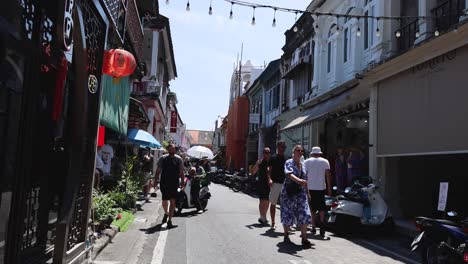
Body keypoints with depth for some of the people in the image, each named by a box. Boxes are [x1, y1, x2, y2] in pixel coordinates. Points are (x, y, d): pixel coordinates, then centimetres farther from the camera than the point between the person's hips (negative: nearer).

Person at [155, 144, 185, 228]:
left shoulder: (179, 159, 4)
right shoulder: (162, 158, 3)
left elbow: (181, 172, 7)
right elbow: (158, 170, 7)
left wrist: (182, 180, -1)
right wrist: (156, 179, -3)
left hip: (174, 183, 0)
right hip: (164, 183, 1)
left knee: (173, 201, -4)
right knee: (164, 200, 9)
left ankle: (169, 220, 5)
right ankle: (166, 213, 39)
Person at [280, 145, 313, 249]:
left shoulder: (303, 164, 13)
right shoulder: (289, 162, -6)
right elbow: (289, 174, -26)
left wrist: (307, 192, 19)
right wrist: (299, 180, -42)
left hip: (301, 193, 5)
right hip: (289, 192, -5)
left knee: (304, 215, -5)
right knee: (288, 214, 4)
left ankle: (304, 239, -2)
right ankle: (286, 235, 24)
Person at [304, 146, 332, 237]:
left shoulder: (307, 161, 6)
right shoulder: (325, 161, 5)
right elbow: (328, 174, -3)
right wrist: (329, 188, -2)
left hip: (310, 188, 1)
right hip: (321, 188, -1)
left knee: (312, 209, 10)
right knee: (322, 207, 5)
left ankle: (313, 227, 10)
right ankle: (322, 221, -19)